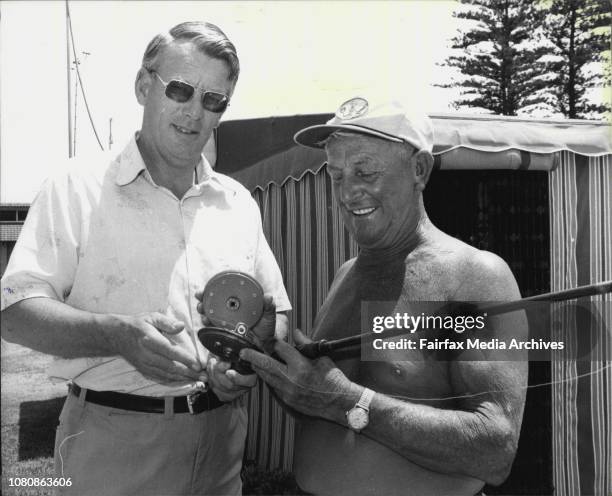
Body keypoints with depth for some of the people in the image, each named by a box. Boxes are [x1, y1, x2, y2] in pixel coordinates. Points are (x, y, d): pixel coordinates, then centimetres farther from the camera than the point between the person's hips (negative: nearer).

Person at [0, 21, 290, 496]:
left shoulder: (239, 203, 9)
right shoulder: (78, 189, -4)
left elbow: (275, 310, 13)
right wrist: (117, 335, -27)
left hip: (220, 439, 4)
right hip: (113, 443, -4)